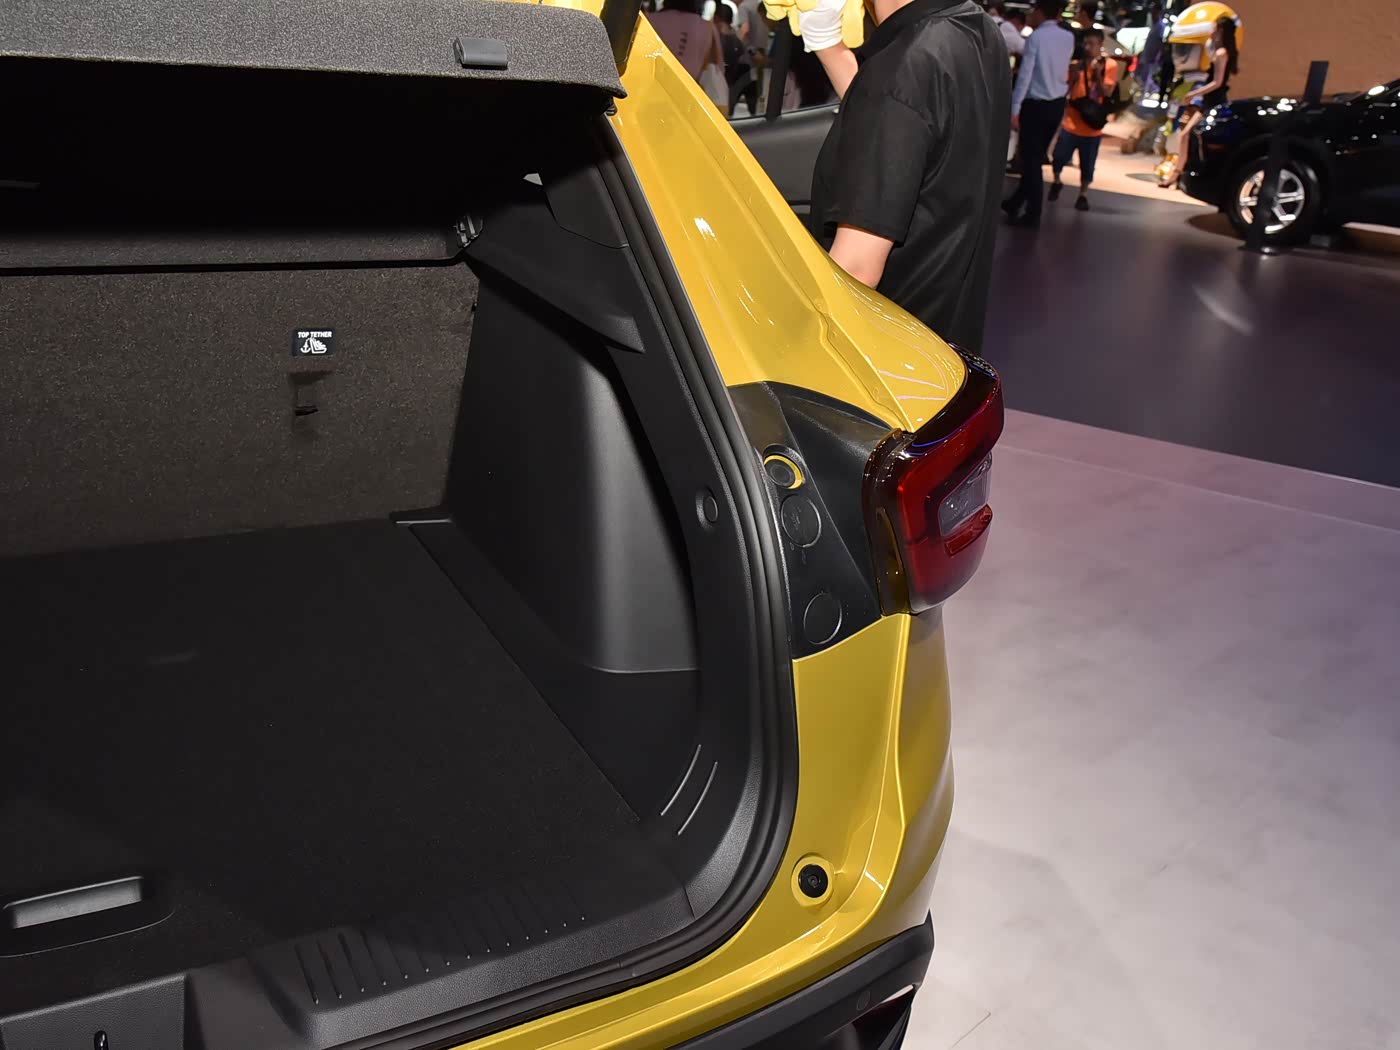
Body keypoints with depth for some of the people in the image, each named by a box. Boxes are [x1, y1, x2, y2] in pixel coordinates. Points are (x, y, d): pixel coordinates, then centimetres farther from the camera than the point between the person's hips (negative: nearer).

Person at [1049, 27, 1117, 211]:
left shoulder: (1110, 66, -3)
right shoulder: (1075, 65, 1)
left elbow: (1107, 93, -10)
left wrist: (1097, 73, -20)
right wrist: (1073, 76, -18)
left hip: (1092, 125, -1)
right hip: (1070, 122, 1)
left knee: (1087, 164, 3)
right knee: (1059, 156, 0)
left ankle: (1083, 195, 19)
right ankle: (1056, 182, 29)